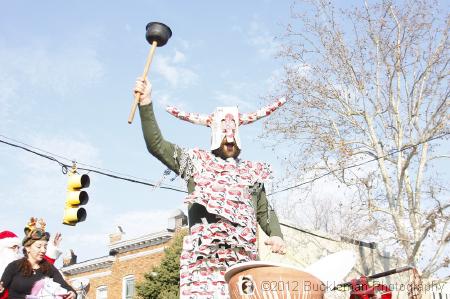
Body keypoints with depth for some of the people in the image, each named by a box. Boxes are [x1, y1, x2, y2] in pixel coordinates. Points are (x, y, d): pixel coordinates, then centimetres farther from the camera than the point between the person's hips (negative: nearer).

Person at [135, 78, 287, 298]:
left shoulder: (252, 173, 24)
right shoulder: (196, 162, 16)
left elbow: (265, 212, 24)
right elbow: (156, 145, 9)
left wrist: (276, 235, 3)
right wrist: (146, 104, 0)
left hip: (243, 256, 3)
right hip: (204, 254, -2)